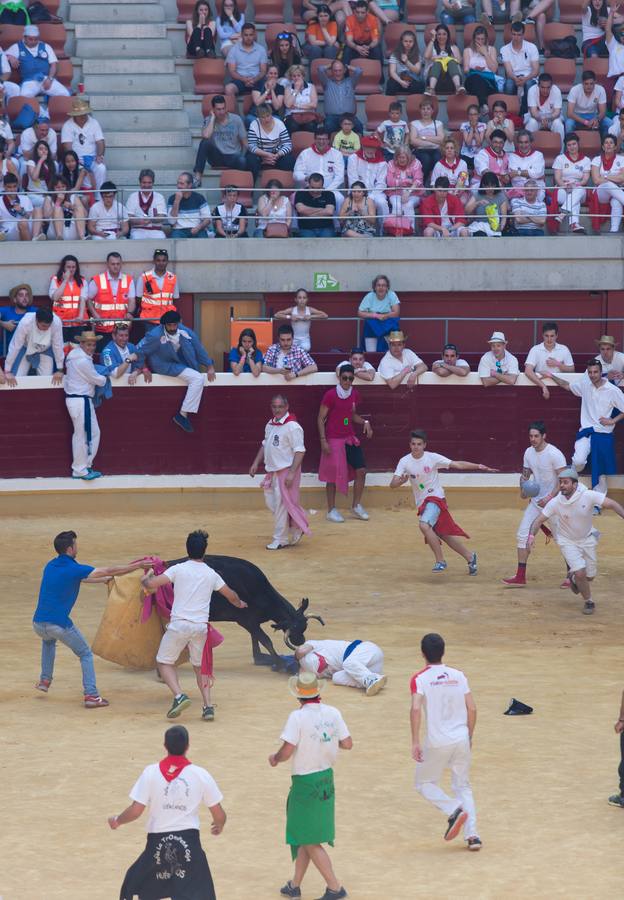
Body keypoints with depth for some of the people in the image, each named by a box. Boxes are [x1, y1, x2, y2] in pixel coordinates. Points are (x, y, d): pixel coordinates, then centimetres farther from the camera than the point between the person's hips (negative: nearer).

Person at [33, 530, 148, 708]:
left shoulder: (50, 566, 12)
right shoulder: (74, 569, -9)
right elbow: (109, 571, -8)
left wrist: (106, 579, 34)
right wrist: (138, 566, 1)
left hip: (39, 624, 6)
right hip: (60, 624, -6)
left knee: (48, 640, 40)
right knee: (85, 654, 12)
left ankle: (45, 680, 35)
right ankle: (91, 695, 0)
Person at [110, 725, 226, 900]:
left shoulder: (151, 773, -4)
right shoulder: (200, 774, -2)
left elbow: (135, 811, -5)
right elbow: (219, 815, 4)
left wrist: (116, 820, 15)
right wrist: (219, 825, 28)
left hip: (158, 844, 1)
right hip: (189, 843, -1)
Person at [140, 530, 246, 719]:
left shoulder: (178, 569, -1)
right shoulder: (212, 574, 10)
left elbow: (150, 584, -7)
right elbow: (231, 595, 25)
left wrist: (147, 577, 18)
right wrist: (239, 603, 48)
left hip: (179, 624, -3)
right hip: (201, 626, 3)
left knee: (164, 662, 11)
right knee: (200, 666, 20)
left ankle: (179, 695, -12)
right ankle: (208, 706, 9)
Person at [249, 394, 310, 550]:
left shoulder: (292, 426, -16)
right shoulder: (270, 424, 10)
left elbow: (300, 451, -19)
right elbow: (265, 445, 23)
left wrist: (292, 473, -23)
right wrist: (256, 463, 15)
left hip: (286, 471, -9)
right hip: (272, 471, 9)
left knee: (281, 505, -3)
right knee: (270, 502, 13)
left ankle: (280, 540, 7)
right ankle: (296, 528, 28)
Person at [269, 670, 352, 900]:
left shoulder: (298, 717, -19)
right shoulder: (332, 713, -3)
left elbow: (287, 751, -23)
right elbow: (347, 743, 2)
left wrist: (275, 758, -1)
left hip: (305, 782, -7)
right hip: (326, 778, 7)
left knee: (310, 841, 4)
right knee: (304, 836, 20)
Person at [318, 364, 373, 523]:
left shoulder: (354, 394, 4)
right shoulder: (330, 395, -13)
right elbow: (321, 419, -10)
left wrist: (364, 422, 0)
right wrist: (323, 441, -15)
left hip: (350, 438, 6)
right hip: (333, 440, -6)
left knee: (361, 470, -1)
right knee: (332, 475, 1)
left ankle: (357, 506, 14)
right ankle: (331, 511, 13)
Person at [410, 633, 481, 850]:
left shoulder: (420, 679, -5)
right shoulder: (458, 676, 6)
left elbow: (416, 709, -17)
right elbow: (472, 708, 5)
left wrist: (415, 742, -15)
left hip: (437, 742, -4)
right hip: (461, 739, 4)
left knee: (424, 783, 15)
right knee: (463, 787, 16)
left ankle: (454, 810, -10)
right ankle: (472, 834, 2)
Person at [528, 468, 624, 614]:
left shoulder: (588, 496, -26)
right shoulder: (556, 502, -21)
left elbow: (612, 504, -30)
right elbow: (539, 520, -13)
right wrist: (531, 535, -31)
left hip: (587, 539, 1)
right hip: (567, 541, -1)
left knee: (590, 577, 9)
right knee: (580, 572, -17)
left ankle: (574, 578, 45)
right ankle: (589, 602, 9)